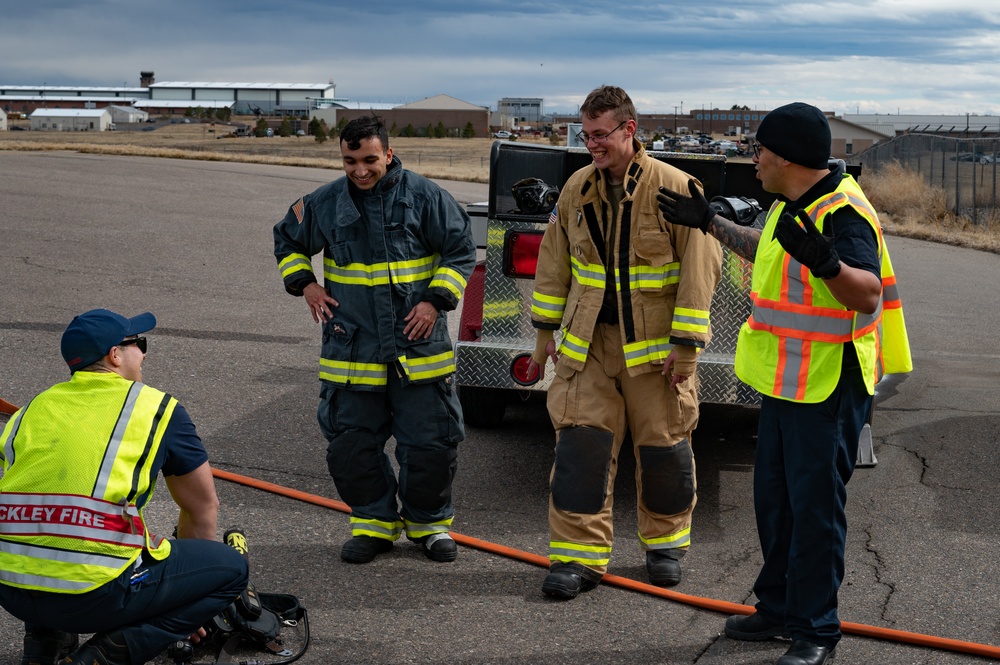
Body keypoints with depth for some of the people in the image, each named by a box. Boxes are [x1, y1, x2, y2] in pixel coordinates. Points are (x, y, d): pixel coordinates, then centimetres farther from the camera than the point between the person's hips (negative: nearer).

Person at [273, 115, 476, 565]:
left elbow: (461, 250, 3)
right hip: (351, 352, 2)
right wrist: (304, 284, 5)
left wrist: (435, 300, -7)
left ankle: (428, 523, 23)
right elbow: (288, 241, 20)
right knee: (351, 443, 5)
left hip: (419, 347, -2)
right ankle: (374, 523, 22)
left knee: (431, 441, 3)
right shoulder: (324, 204, 3)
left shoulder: (424, 197, -4)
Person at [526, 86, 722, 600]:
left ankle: (664, 543, 28)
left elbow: (700, 269, -12)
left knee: (663, 446, 7)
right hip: (588, 343, 3)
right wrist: (545, 329, 12)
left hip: (655, 344, -3)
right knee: (581, 442, -3)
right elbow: (554, 263, 14)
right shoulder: (577, 189, 5)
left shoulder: (675, 188, -11)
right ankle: (579, 554, 4)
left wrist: (685, 344, -13)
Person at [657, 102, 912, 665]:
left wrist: (825, 262, -52)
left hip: (828, 387, -10)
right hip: (787, 381, 10)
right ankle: (780, 608, 31)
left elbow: (868, 293, -34)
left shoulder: (844, 213, -22)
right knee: (776, 498, 18)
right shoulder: (795, 204, 9)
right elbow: (771, 250, 30)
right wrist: (710, 223, 33)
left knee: (815, 506, -3)